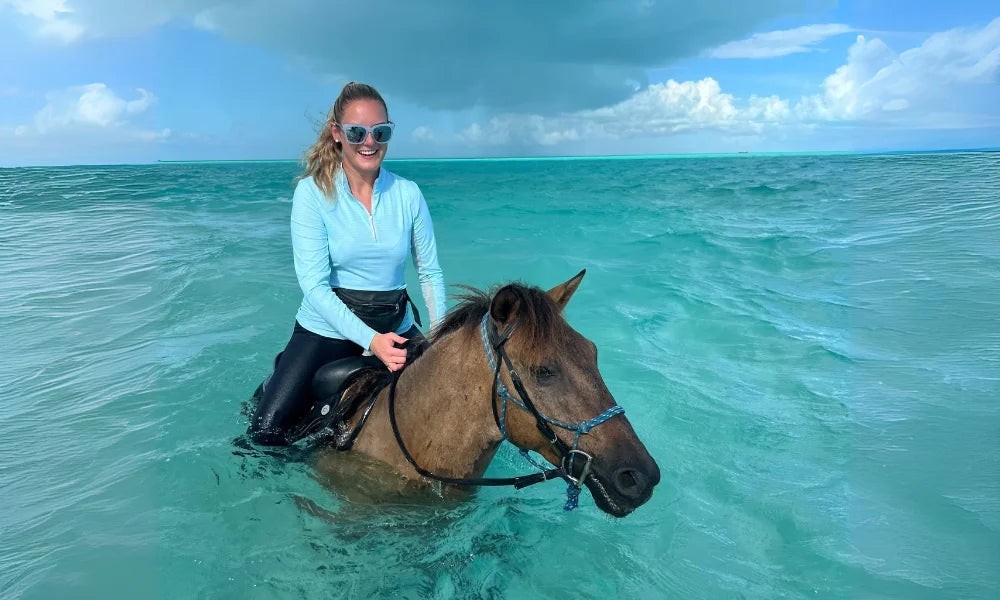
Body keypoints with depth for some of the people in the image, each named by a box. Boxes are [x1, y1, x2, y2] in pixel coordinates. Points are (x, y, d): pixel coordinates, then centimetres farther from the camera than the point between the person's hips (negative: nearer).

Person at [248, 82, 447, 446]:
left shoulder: (408, 194, -3)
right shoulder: (313, 192, -11)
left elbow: (430, 272, 3)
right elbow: (314, 283, -17)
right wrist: (370, 339, -28)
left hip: (396, 329, 3)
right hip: (328, 328, -2)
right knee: (265, 431, -13)